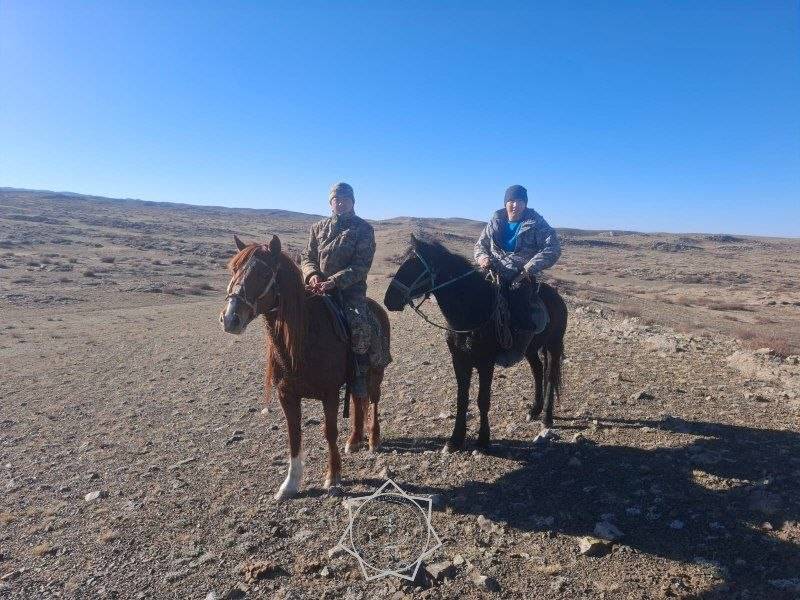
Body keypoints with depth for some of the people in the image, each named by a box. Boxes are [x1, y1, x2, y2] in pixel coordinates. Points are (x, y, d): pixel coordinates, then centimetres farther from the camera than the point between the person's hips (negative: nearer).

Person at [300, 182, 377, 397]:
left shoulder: (364, 229, 3)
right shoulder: (318, 227, 16)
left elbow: (361, 265, -7)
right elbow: (307, 257, 14)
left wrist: (334, 281, -20)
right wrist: (312, 274, -10)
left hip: (351, 289, -4)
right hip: (318, 286, 4)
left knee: (360, 325, -29)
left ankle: (360, 374, -9)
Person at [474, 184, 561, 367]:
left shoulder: (536, 224, -1)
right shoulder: (496, 221, 11)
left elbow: (553, 248, -8)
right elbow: (480, 244, 19)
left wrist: (531, 267, -20)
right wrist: (482, 257, -6)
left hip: (522, 277, -4)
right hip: (496, 273, 4)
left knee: (520, 313, -27)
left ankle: (515, 354, -9)